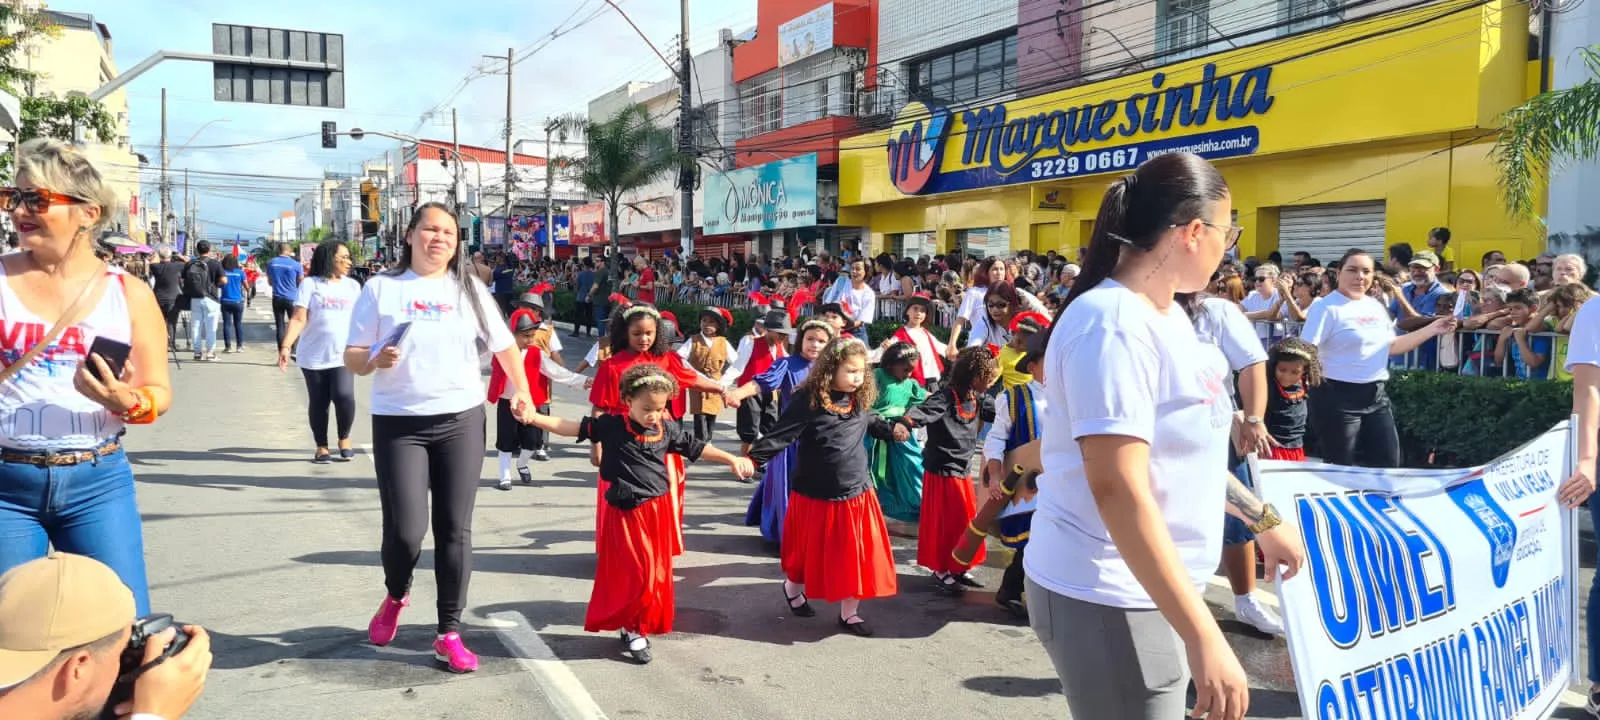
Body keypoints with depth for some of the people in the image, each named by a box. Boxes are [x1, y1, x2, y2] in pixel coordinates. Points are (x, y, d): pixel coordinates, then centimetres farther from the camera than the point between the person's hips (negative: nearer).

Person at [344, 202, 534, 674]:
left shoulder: (468, 289, 7)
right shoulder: (381, 288, 2)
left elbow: (504, 345, 14)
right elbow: (352, 358, 3)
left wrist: (522, 390, 6)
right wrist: (375, 359, -18)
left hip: (460, 419, 2)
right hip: (397, 423, -2)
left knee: (455, 529, 2)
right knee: (406, 530, -8)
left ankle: (449, 633, 13)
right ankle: (395, 596, 26)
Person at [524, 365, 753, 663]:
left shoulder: (667, 430, 3)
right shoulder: (611, 425, -6)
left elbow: (697, 448, 13)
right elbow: (574, 427, -6)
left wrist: (733, 460, 12)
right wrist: (534, 417, -15)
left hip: (657, 513, 3)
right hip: (624, 513, -3)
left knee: (655, 573, 10)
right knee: (630, 574, -3)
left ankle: (640, 626, 28)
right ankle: (631, 627, 15)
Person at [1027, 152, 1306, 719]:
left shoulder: (1164, 315, 8)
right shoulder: (1113, 326, -22)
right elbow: (1118, 487, -29)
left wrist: (1263, 520, 24)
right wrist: (1205, 638, -30)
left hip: (1150, 588, 9)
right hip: (1108, 596, -9)